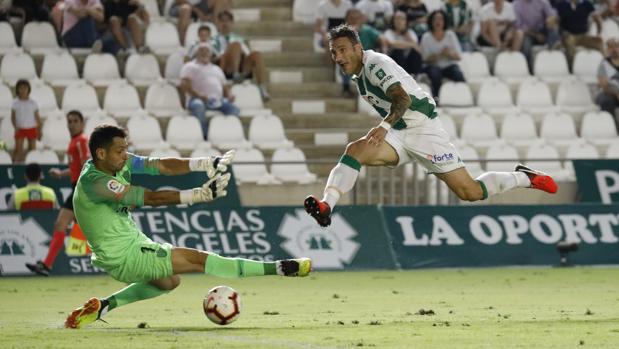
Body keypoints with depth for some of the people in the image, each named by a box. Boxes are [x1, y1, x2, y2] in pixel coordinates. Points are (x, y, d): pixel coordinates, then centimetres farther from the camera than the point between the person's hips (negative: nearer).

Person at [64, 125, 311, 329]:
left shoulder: (119, 162, -2)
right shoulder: (94, 182, -27)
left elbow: (162, 166, -6)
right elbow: (150, 198, -31)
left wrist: (205, 165, -20)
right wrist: (199, 195, -35)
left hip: (133, 241, 10)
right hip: (123, 256, -10)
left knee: (169, 281, 31)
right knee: (195, 260, -9)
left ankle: (105, 305, 26)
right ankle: (278, 269, -9)